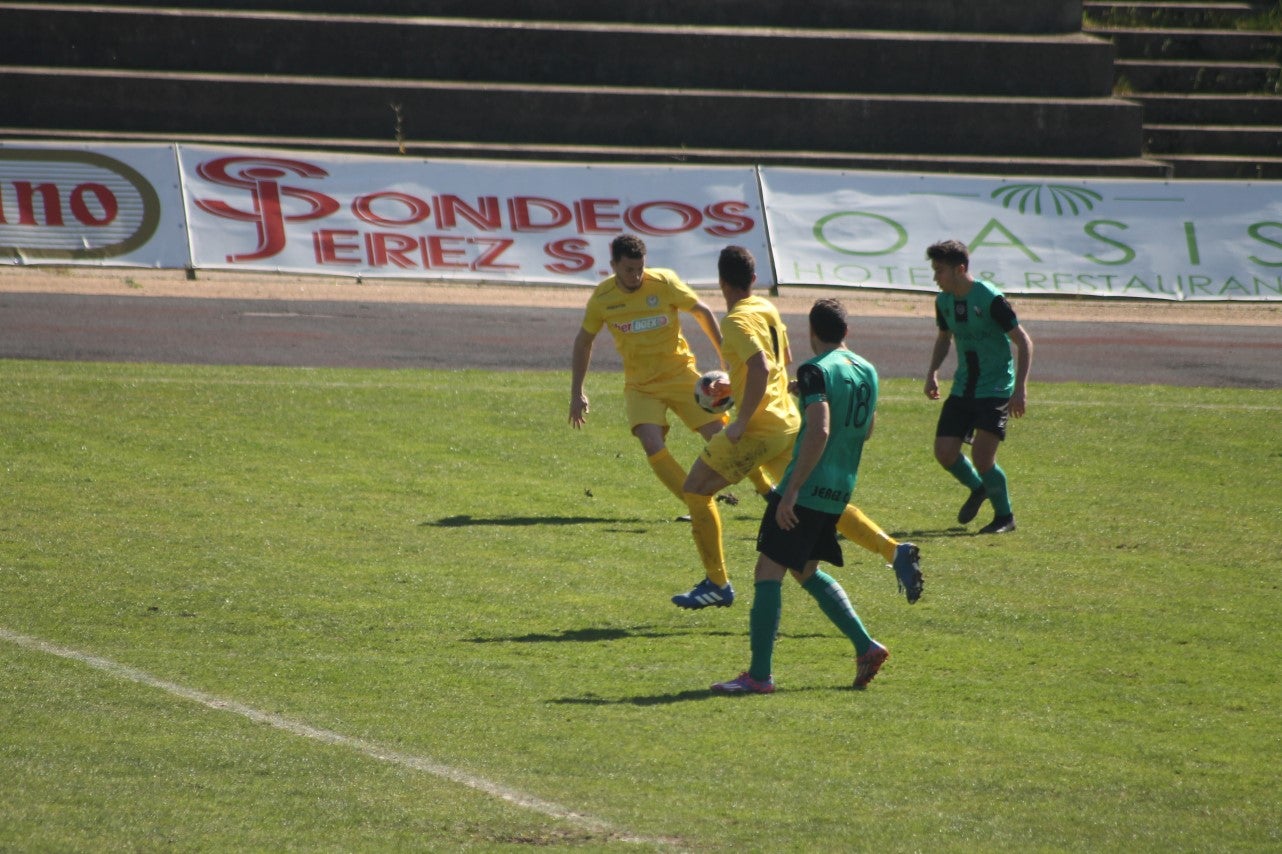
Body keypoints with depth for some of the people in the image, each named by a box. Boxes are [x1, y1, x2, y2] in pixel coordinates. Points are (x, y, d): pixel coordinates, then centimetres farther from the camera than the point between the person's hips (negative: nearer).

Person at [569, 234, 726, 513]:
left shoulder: (664, 283, -14)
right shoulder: (602, 299, -8)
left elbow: (703, 313, -1)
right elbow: (583, 343, 8)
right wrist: (576, 393, 7)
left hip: (680, 374, -1)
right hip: (640, 385, 1)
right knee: (653, 447, -21)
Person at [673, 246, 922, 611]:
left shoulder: (737, 321, -16)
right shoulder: (767, 309, 12)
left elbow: (760, 368, -28)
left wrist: (742, 422, -24)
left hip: (759, 429, -9)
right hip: (789, 421, 9)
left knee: (696, 490, 4)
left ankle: (717, 584, 5)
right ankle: (896, 551, -1)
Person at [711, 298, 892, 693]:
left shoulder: (817, 371, -12)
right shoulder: (867, 371, 11)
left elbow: (819, 431, -24)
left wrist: (791, 491, -24)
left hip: (807, 489, -8)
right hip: (840, 491, 8)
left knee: (769, 572, -5)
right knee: (807, 571, 24)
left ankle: (759, 674, -8)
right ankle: (866, 646, 17)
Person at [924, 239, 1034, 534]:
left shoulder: (990, 298, -18)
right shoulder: (944, 301, 3)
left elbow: (1023, 342, -14)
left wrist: (1020, 388, -20)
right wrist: (933, 372, 7)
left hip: (996, 388, -6)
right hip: (963, 387, 6)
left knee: (982, 455, -16)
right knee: (944, 451, -4)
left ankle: (1005, 516, 5)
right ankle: (977, 488, 27)